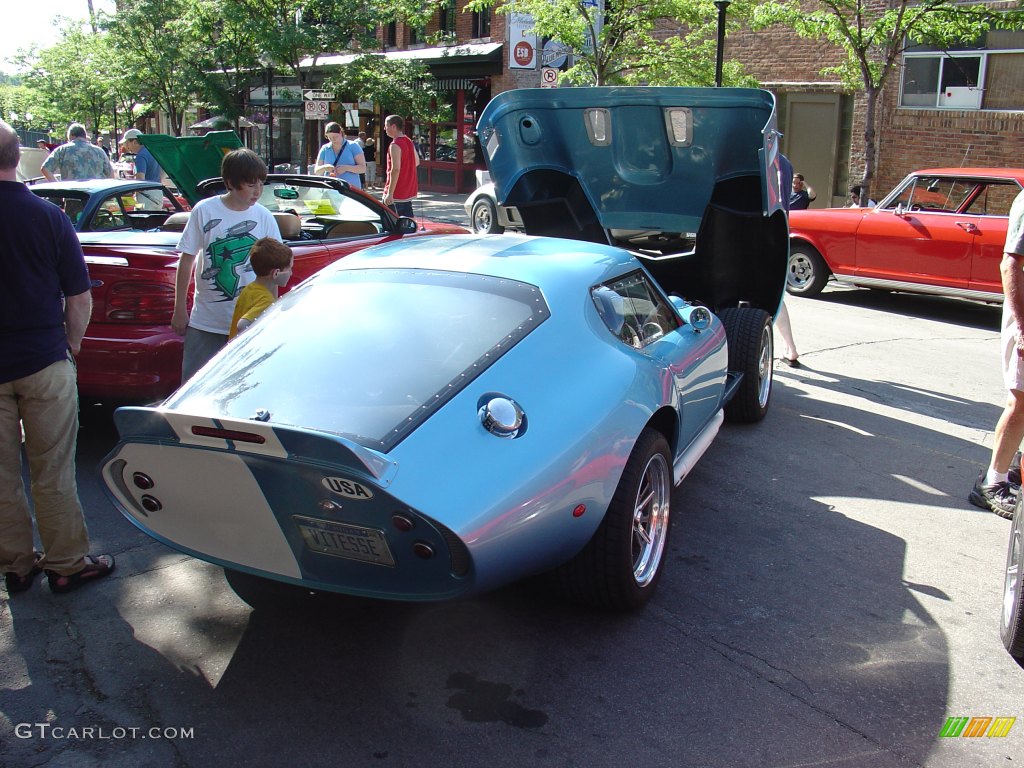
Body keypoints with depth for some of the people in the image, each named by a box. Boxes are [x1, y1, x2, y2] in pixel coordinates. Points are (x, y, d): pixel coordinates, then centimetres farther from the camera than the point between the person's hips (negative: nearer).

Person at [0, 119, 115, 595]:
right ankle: (67, 565, 16)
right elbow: (80, 297, -6)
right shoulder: (47, 216, -9)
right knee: (52, 474, 8)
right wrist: (71, 344, 9)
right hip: (44, 363, -1)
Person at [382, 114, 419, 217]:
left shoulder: (395, 145, -16)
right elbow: (417, 162, 20)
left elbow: (395, 169, -24)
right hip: (408, 192, 9)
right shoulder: (409, 141, 10)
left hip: (396, 194, -9)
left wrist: (390, 193, -25)